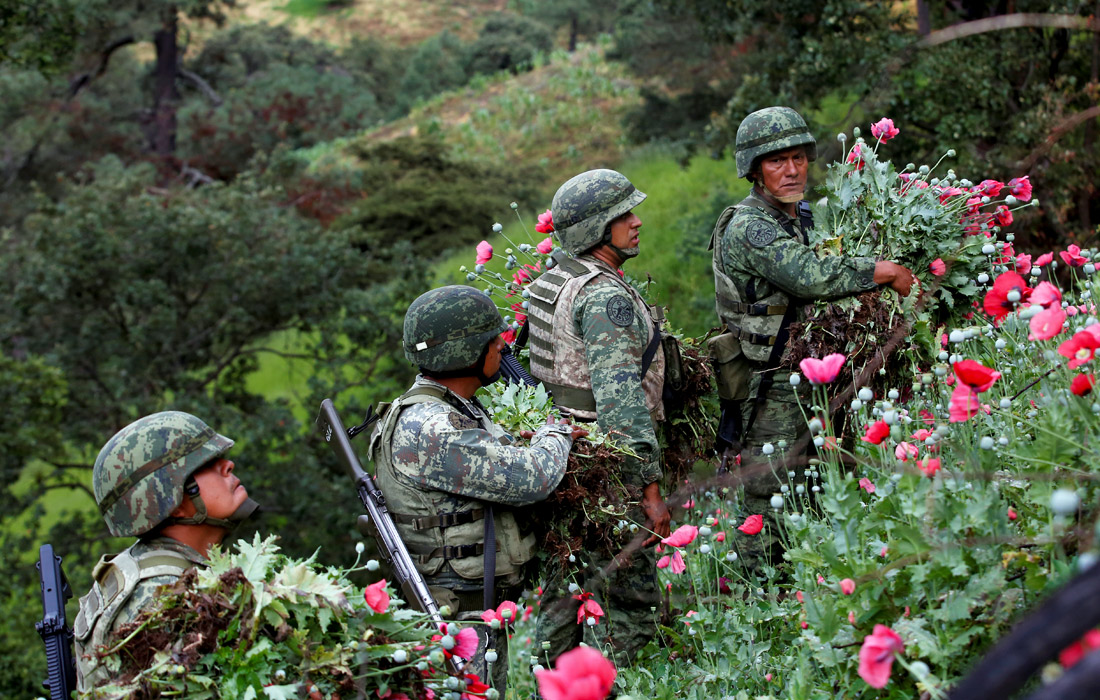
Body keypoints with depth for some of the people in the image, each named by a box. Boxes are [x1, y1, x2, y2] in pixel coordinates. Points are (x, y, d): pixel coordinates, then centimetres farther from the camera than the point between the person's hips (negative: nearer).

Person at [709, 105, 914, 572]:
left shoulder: (800, 215, 14)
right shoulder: (748, 228, -18)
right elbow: (813, 276, -31)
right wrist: (886, 271, -20)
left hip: (799, 383, 10)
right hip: (765, 389, -10)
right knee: (765, 497, -5)